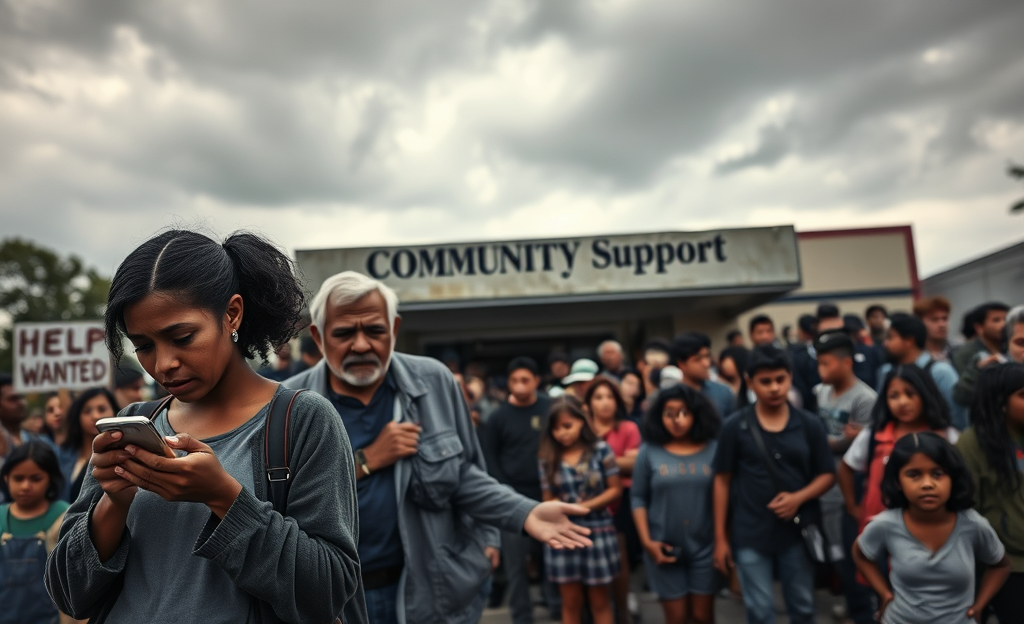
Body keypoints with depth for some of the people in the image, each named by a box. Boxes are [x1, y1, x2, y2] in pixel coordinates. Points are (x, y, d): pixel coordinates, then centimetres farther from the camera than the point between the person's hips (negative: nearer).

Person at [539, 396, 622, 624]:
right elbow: (549, 501, 1)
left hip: (598, 532, -1)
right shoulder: (547, 458, -2)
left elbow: (615, 489, -4)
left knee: (600, 602, 12)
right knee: (571, 603, 12)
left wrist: (585, 507, -15)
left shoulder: (600, 450, -5)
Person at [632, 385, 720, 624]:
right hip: (664, 548, 0)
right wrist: (647, 541, -6)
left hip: (705, 547, 1)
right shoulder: (649, 451, -2)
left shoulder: (714, 449, -2)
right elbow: (638, 499, 0)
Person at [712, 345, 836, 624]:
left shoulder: (810, 424, -1)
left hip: (799, 530, 2)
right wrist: (720, 537, -1)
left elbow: (827, 474, 5)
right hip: (750, 534, -2)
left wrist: (799, 497, -15)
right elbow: (723, 481, -1)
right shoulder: (734, 427, -6)